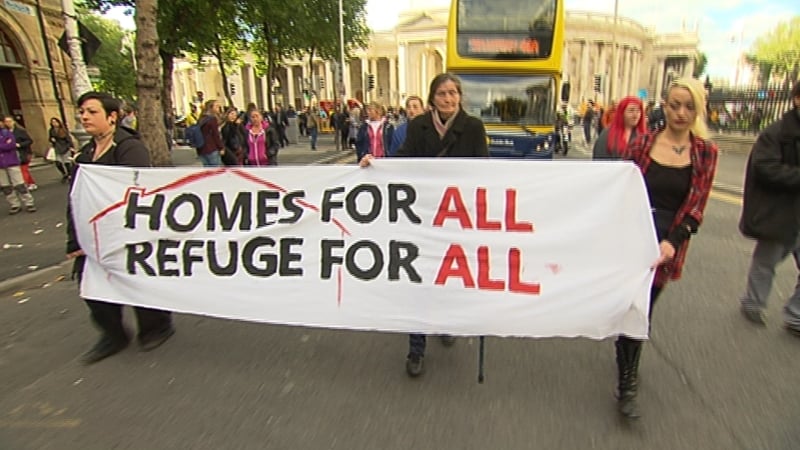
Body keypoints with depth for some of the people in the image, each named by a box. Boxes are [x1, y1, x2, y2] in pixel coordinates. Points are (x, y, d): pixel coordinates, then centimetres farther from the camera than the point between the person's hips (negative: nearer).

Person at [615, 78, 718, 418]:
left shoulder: (705, 153, 1)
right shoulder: (642, 144, -1)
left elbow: (695, 206, -5)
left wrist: (671, 242, -19)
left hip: (668, 244, 1)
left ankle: (627, 377, 37)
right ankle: (627, 382, 15)